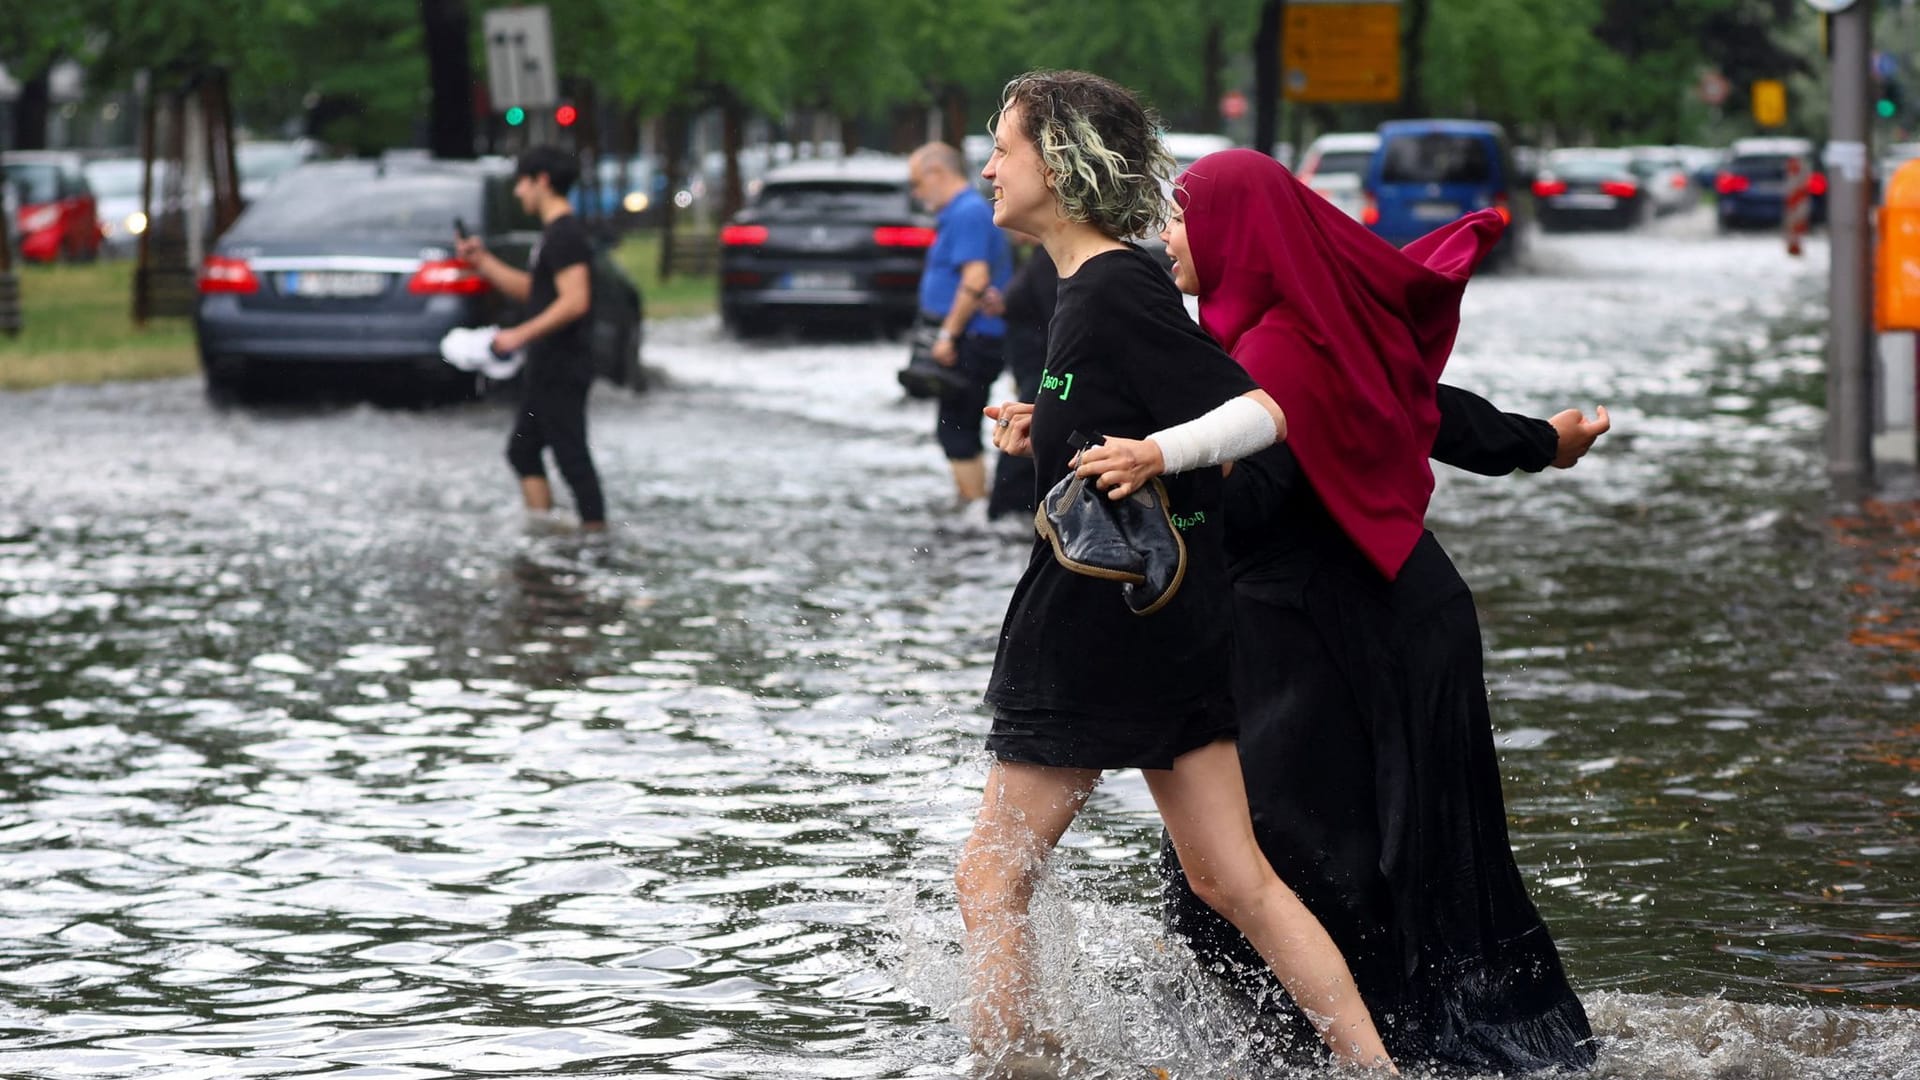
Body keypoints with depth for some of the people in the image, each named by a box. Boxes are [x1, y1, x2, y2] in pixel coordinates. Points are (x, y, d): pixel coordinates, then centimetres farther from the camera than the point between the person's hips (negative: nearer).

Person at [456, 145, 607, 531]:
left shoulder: (565, 235, -16)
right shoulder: (555, 233, 16)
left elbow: (575, 301, -25)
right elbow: (530, 290, 24)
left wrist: (521, 335, -24)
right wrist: (483, 262, 17)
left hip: (561, 369, -11)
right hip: (547, 369, 11)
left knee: (572, 458, -9)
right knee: (522, 452, 15)